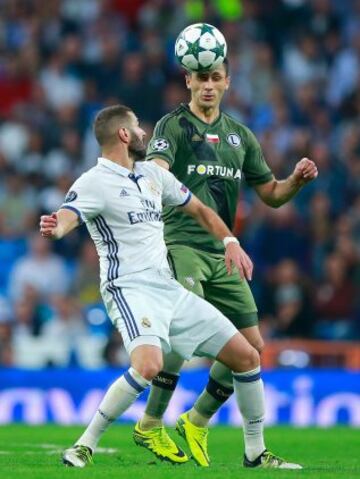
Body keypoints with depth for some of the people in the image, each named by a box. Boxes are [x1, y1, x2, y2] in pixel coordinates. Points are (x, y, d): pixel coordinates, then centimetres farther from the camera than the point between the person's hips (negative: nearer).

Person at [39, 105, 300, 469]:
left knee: (246, 356, 8)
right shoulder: (94, 183, -9)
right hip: (130, 289, -8)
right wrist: (54, 228, -53)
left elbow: (199, 210, 25)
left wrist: (230, 241, 8)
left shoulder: (153, 174, 14)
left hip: (169, 289, 8)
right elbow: (67, 215, -28)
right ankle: (85, 445, -21)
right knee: (148, 365, -34)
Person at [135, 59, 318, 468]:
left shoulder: (240, 135, 17)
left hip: (222, 251, 7)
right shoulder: (173, 126, -1)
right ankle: (150, 425, -15)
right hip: (181, 244, -6)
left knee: (250, 344, 3)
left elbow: (272, 194, 21)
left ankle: (197, 421, 18)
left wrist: (297, 179, 0)